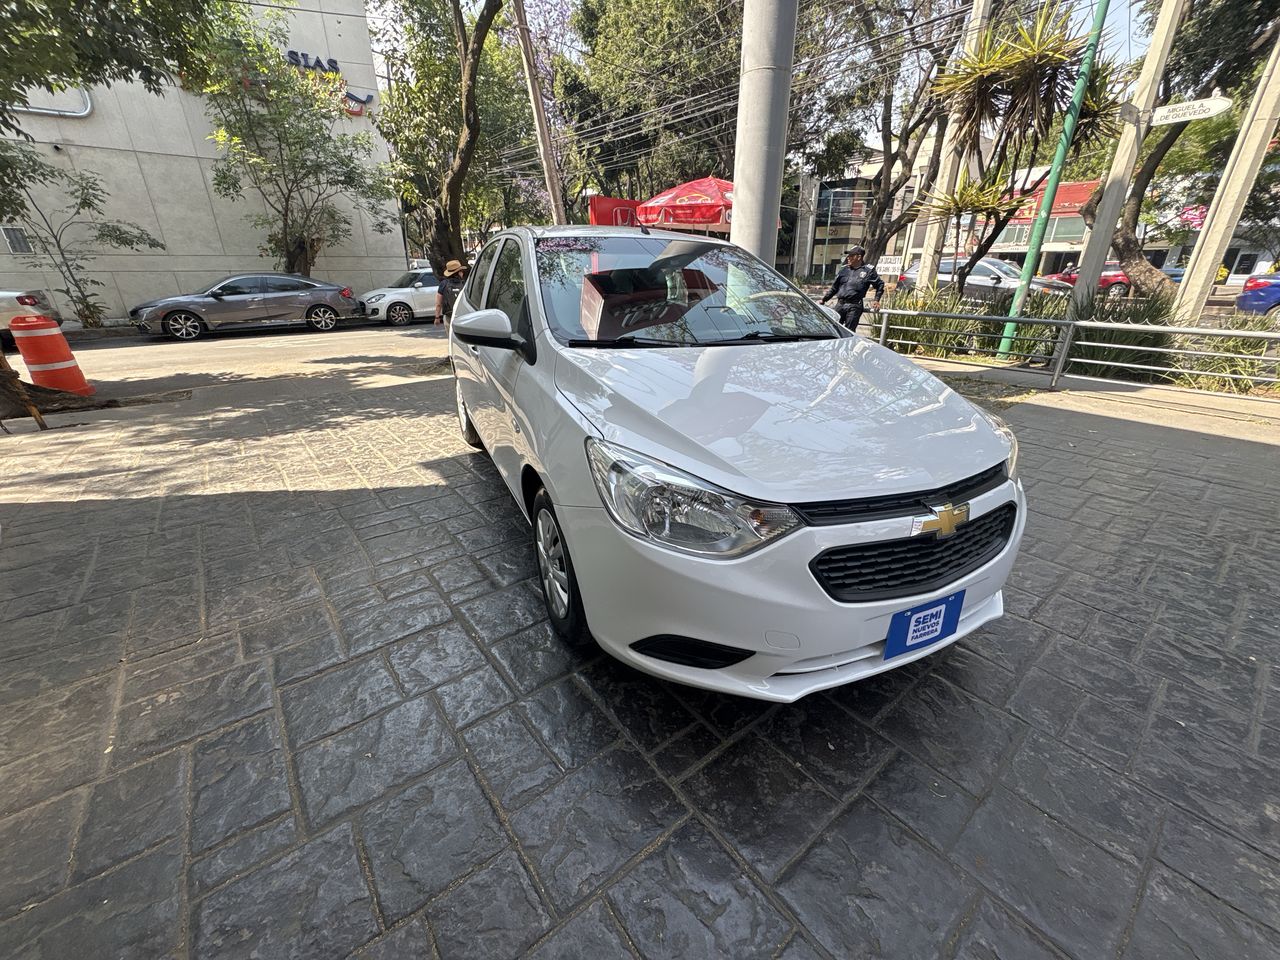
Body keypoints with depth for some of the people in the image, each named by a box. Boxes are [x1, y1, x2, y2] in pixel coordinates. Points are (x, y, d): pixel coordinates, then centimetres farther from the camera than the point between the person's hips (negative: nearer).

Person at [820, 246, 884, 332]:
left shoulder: (868, 270, 3)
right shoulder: (844, 269, 14)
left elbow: (880, 285, 12)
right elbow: (834, 287, 21)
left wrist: (876, 300, 4)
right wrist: (824, 300, 20)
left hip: (854, 307, -4)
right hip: (840, 304, 4)